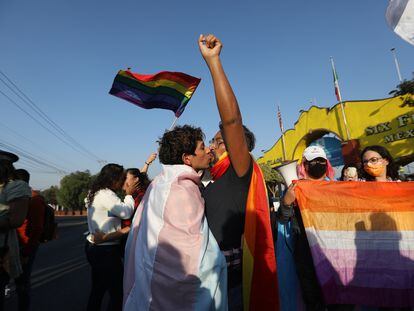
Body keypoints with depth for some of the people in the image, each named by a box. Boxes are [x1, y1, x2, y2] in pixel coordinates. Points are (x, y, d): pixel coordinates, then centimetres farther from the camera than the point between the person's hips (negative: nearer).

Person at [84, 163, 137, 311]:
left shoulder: (94, 193, 10)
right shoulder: (106, 194, -20)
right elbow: (126, 212, -21)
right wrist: (129, 194, -8)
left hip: (93, 246, 10)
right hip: (106, 250, -10)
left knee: (98, 289, 22)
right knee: (117, 292, 2)